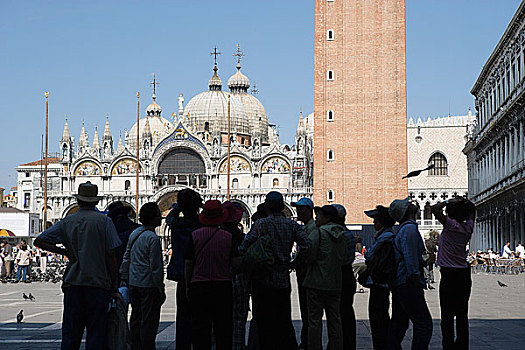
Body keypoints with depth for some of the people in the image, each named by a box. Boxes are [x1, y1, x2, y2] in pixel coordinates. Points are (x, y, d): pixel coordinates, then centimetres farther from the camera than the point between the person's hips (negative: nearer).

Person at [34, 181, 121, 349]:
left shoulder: (67, 222, 7)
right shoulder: (104, 221, -3)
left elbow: (39, 241, 6)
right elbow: (110, 255, -5)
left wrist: (64, 252, 8)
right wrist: (114, 284, 2)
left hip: (72, 281, 3)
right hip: (98, 282, -3)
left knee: (70, 330, 8)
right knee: (96, 330, 2)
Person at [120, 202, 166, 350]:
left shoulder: (134, 234, 9)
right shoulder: (153, 238, -15)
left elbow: (126, 259, 14)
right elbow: (156, 267, -15)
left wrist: (124, 279, 22)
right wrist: (161, 290, -9)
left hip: (133, 284, 8)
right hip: (148, 286, -8)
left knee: (136, 319, 15)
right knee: (149, 322, -2)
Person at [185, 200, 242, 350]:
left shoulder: (195, 235, -3)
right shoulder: (229, 237, -3)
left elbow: (188, 264, -1)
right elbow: (236, 263, -3)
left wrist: (188, 285, 9)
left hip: (198, 287, 0)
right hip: (223, 287, 0)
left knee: (200, 328, 4)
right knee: (223, 328, 8)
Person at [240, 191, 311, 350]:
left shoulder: (260, 224, -8)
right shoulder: (292, 225, 2)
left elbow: (244, 247, -15)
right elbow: (306, 246, -9)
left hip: (263, 279, -3)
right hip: (283, 280, 4)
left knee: (265, 322, 4)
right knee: (285, 321, 15)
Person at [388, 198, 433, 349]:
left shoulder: (403, 229, 17)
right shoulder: (410, 228, -13)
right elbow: (411, 257, -20)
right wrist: (416, 280, -18)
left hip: (398, 284, 10)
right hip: (407, 285, -10)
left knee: (399, 323, 14)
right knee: (424, 324, -9)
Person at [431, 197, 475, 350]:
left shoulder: (451, 224, -11)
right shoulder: (468, 227, 6)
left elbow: (434, 208, -20)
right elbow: (472, 212, 27)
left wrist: (448, 202, -7)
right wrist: (465, 203, 13)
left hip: (449, 275, -6)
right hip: (464, 273, 6)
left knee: (447, 314, -4)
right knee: (462, 314, 9)